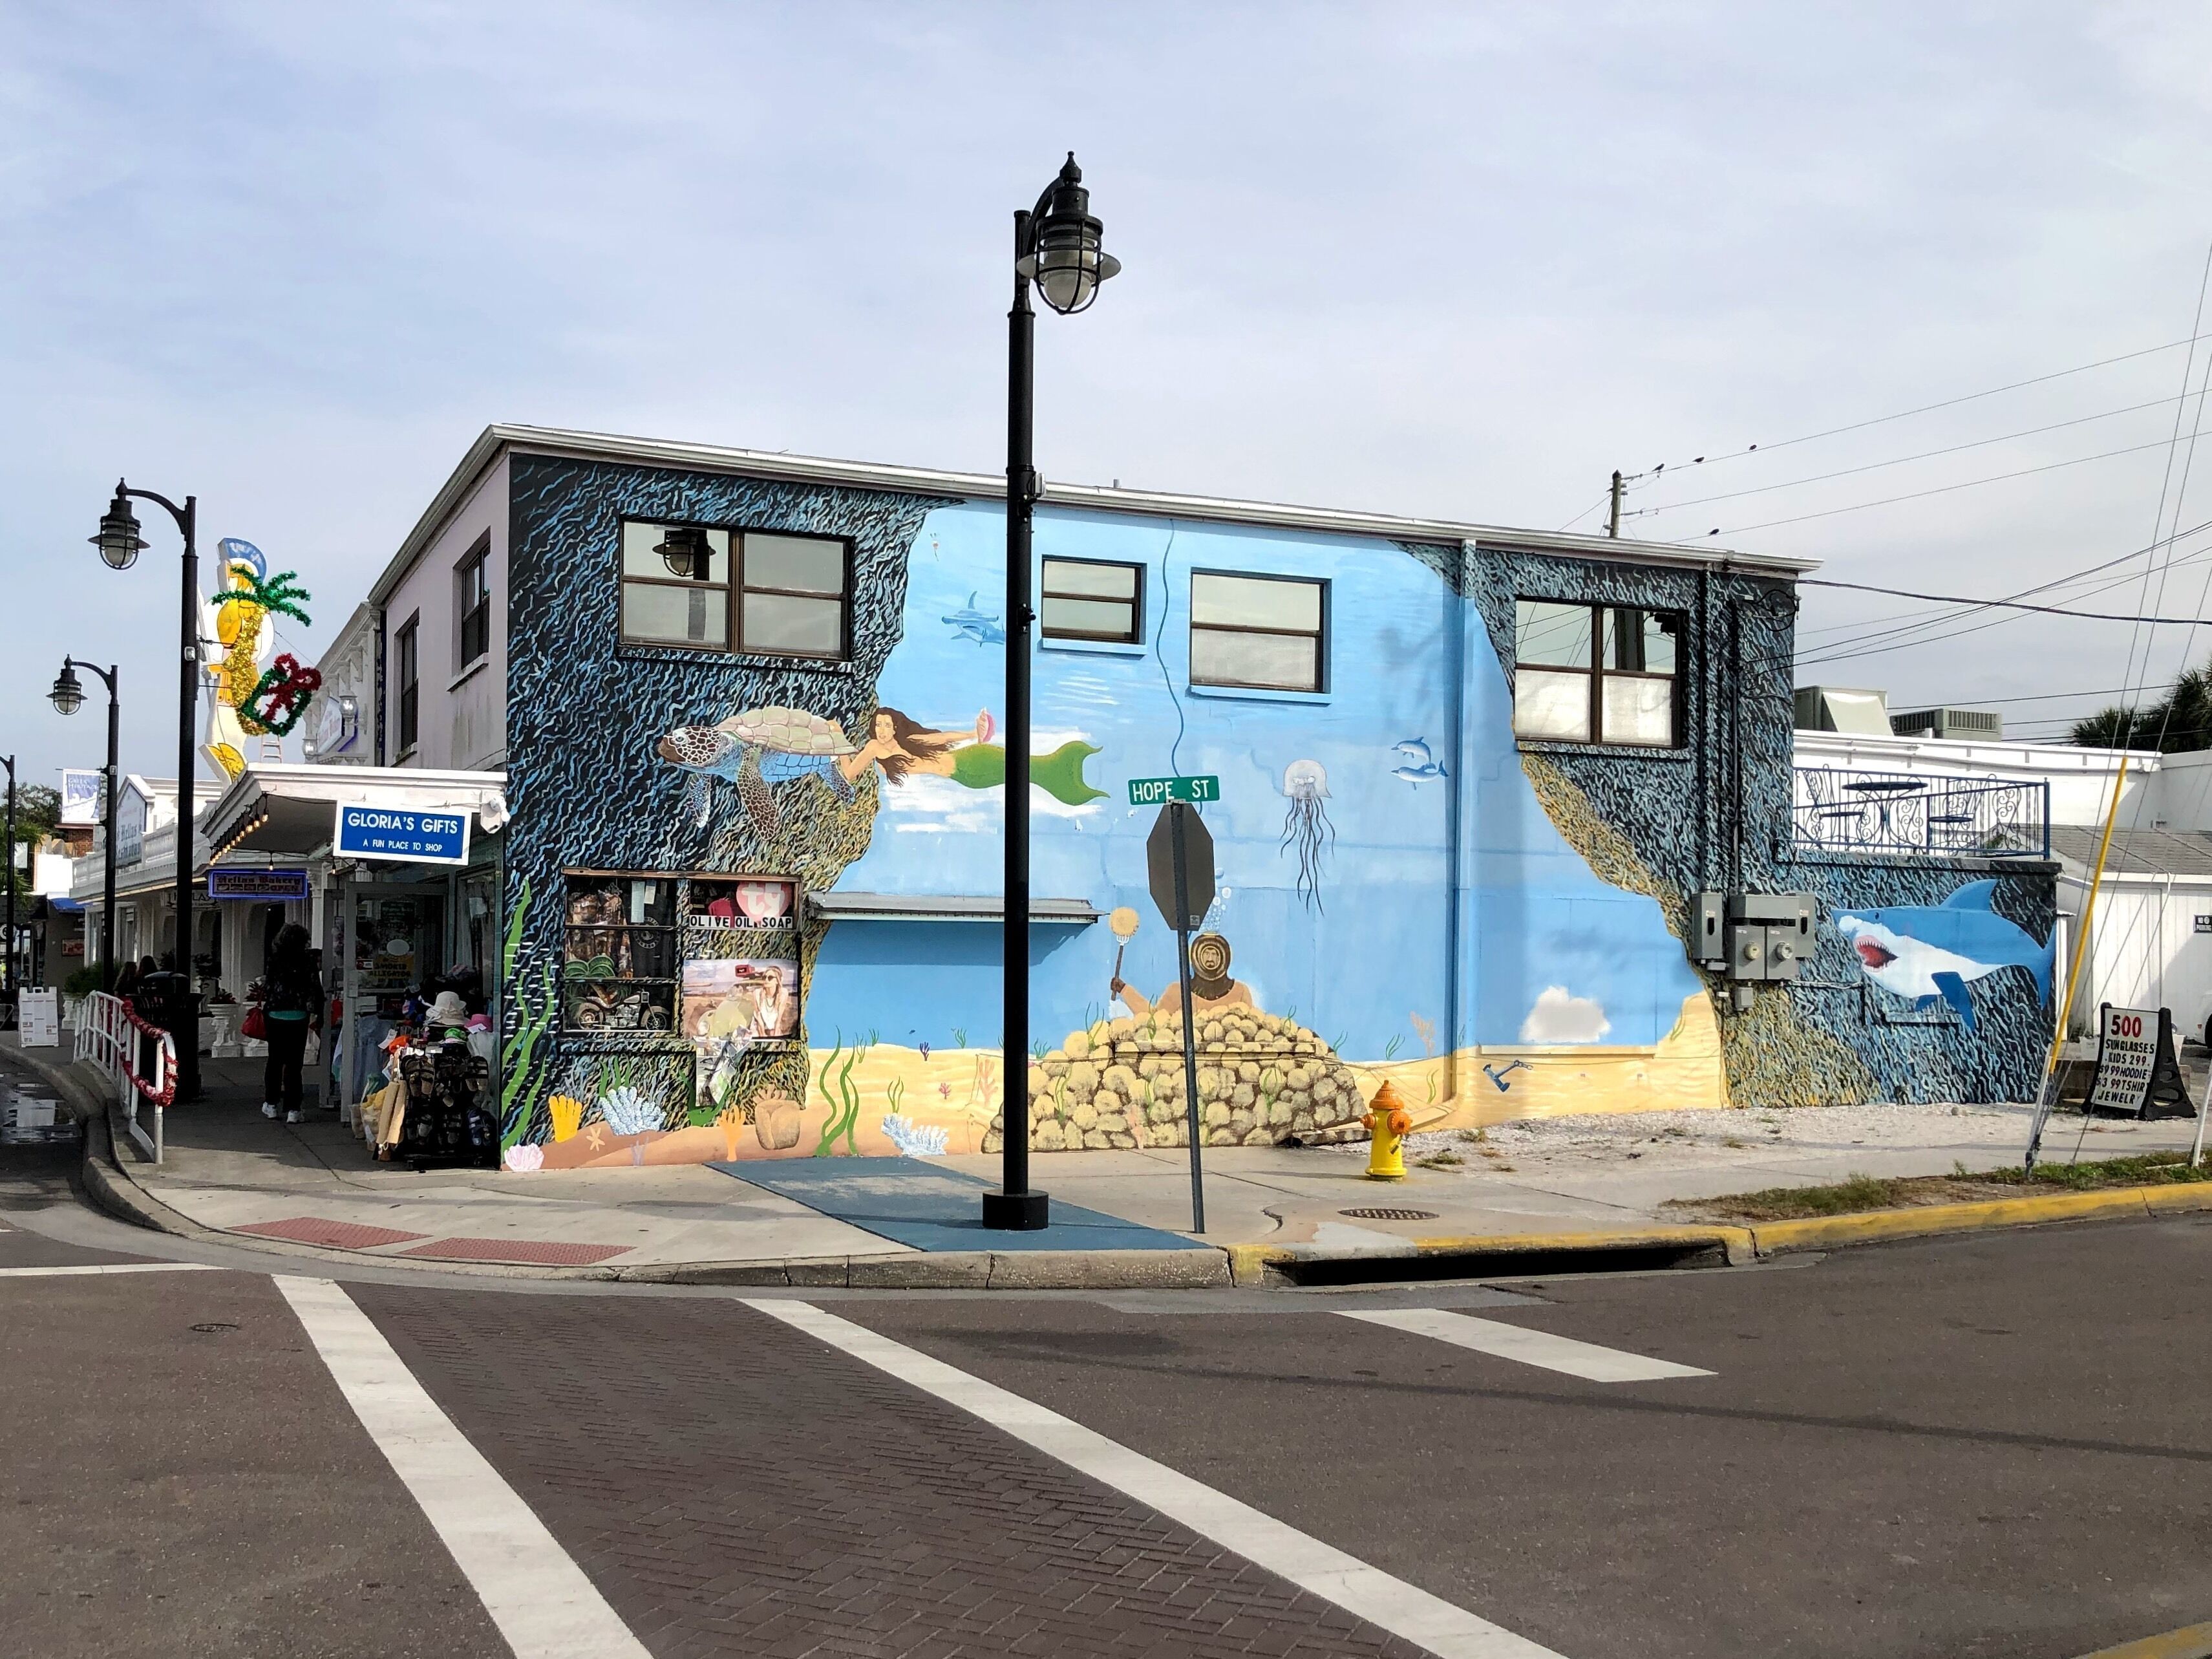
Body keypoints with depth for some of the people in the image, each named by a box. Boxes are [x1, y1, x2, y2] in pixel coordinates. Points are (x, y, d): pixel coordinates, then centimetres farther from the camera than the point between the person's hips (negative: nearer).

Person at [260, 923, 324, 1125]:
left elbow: (265, 985, 1)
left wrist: (263, 1008, 14)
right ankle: (292, 1110, -2)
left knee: (275, 1060, 16)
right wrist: (318, 1014, 5)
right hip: (298, 1016, -1)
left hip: (275, 1015, 1)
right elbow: (315, 987, -3)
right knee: (294, 1063, 1)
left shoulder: (273, 959, -3)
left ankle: (271, 1104, 23)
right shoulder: (308, 960, -5)